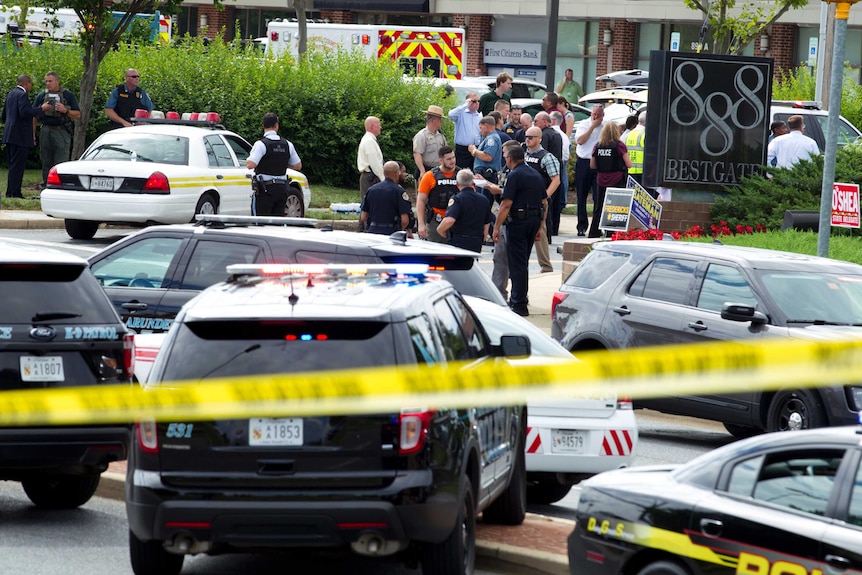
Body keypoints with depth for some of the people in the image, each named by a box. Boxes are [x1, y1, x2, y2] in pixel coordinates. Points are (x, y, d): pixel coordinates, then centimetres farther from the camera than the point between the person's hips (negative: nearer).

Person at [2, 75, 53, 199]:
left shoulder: (11, 94, 17)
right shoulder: (22, 95, -12)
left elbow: (4, 115, 23)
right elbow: (24, 112, -24)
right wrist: (41, 109, -15)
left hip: (9, 135, 10)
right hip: (20, 136, -10)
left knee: (13, 165, 13)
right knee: (17, 166, -8)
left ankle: (12, 192, 13)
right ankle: (13, 193, -10)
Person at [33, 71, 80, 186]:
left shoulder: (68, 96, 4)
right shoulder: (41, 96, 10)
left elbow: (77, 115, 4)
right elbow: (34, 116, 12)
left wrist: (65, 111, -14)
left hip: (61, 132, -3)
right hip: (45, 132, 3)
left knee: (61, 162, -9)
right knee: (46, 162, 8)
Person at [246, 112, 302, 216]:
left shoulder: (261, 144, -12)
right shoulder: (287, 145, 5)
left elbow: (250, 165, -22)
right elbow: (298, 165, 14)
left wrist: (247, 160, 0)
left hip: (265, 189, -5)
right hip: (282, 189, 5)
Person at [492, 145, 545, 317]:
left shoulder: (514, 176, -12)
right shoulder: (536, 175, 13)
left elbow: (506, 204, -17)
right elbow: (544, 202, 17)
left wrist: (497, 227, -13)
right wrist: (540, 226, 23)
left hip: (518, 220, -8)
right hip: (535, 219, 8)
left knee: (517, 263, -5)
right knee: (522, 262, 19)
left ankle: (519, 304, -6)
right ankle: (517, 298, 26)